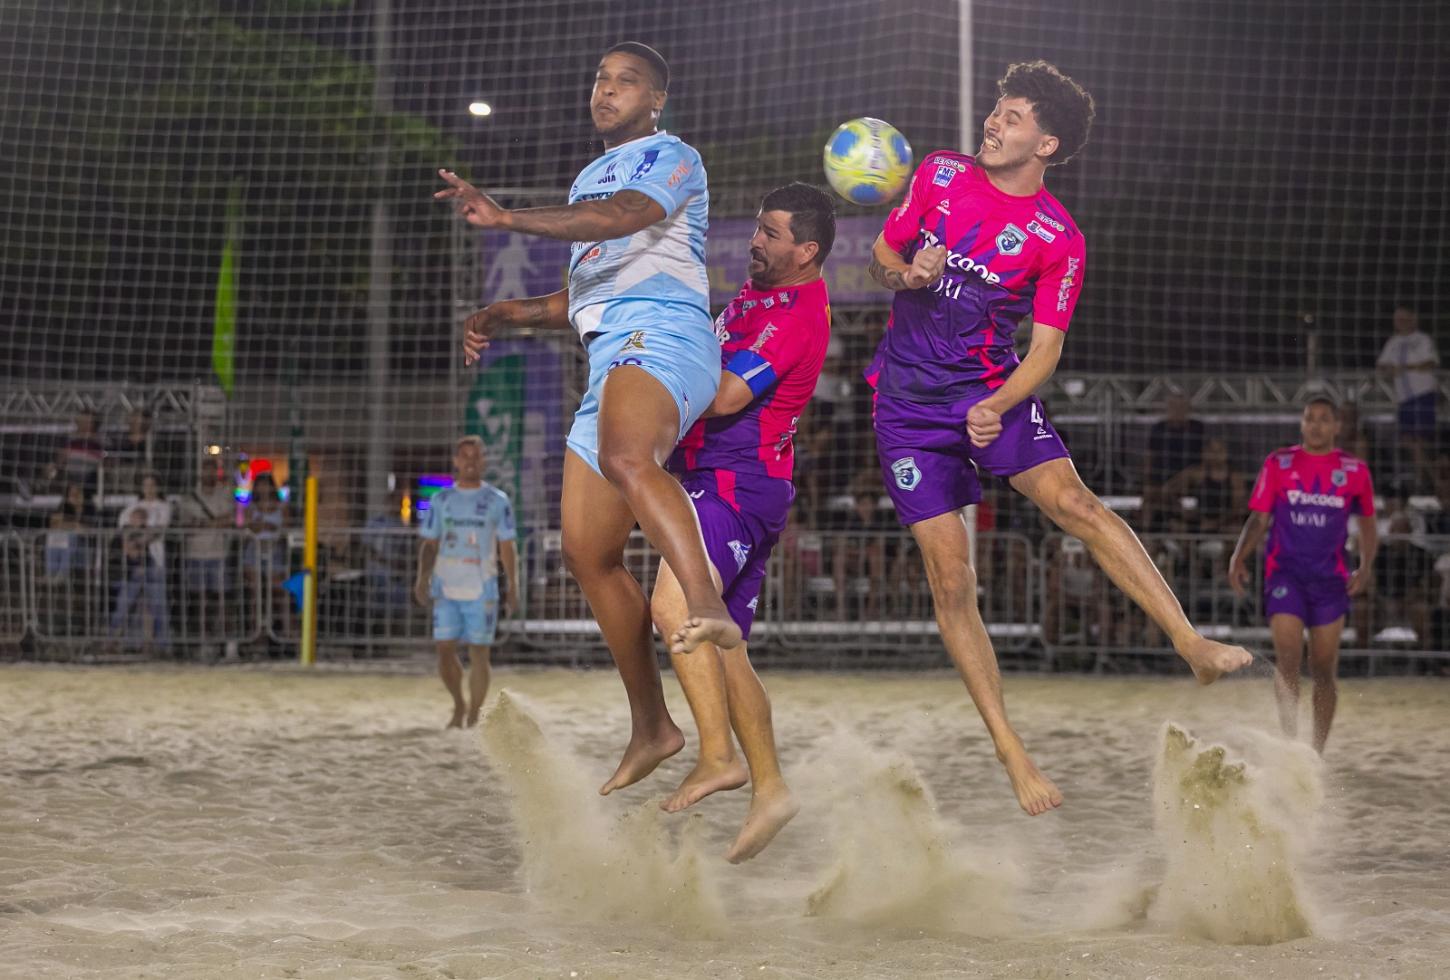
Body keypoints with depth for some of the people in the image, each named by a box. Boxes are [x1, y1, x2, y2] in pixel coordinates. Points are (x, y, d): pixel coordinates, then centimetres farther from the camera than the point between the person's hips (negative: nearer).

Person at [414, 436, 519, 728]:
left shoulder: (498, 501, 4)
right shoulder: (441, 500, 9)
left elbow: (507, 547, 5)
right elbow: (429, 543, 11)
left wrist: (513, 587, -2)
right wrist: (422, 578, -3)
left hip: (482, 591, -2)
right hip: (446, 588, 2)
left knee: (479, 655, -3)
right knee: (445, 651, -2)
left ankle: (473, 717, 4)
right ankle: (459, 704, 21)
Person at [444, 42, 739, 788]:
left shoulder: (671, 158, 3)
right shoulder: (588, 180, 30)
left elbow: (624, 214, -19)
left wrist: (509, 218, -30)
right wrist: (504, 316, 17)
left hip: (662, 334, -9)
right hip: (608, 357, 9)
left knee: (624, 458, -41)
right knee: (588, 552, 4)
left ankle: (708, 607, -59)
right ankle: (650, 727, 13)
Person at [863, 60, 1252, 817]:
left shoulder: (1058, 240, -6)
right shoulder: (940, 175, 1)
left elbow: (1045, 349, -5)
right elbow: (882, 255, 11)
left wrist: (997, 407, -23)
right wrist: (907, 275, -13)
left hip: (991, 389, -1)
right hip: (909, 403, 1)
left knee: (1070, 499, -27)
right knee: (950, 578, -7)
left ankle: (1192, 644, -29)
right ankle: (1009, 750, -2)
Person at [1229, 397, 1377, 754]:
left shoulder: (1355, 470, 5)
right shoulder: (1279, 463, 3)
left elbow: (1367, 523, 16)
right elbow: (1258, 519, 4)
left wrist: (1365, 567, 0)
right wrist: (1239, 559, -11)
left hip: (1330, 579, 1)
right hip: (1285, 573, -1)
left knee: (1323, 670, 5)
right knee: (1287, 659, -18)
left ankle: (1317, 754, 16)